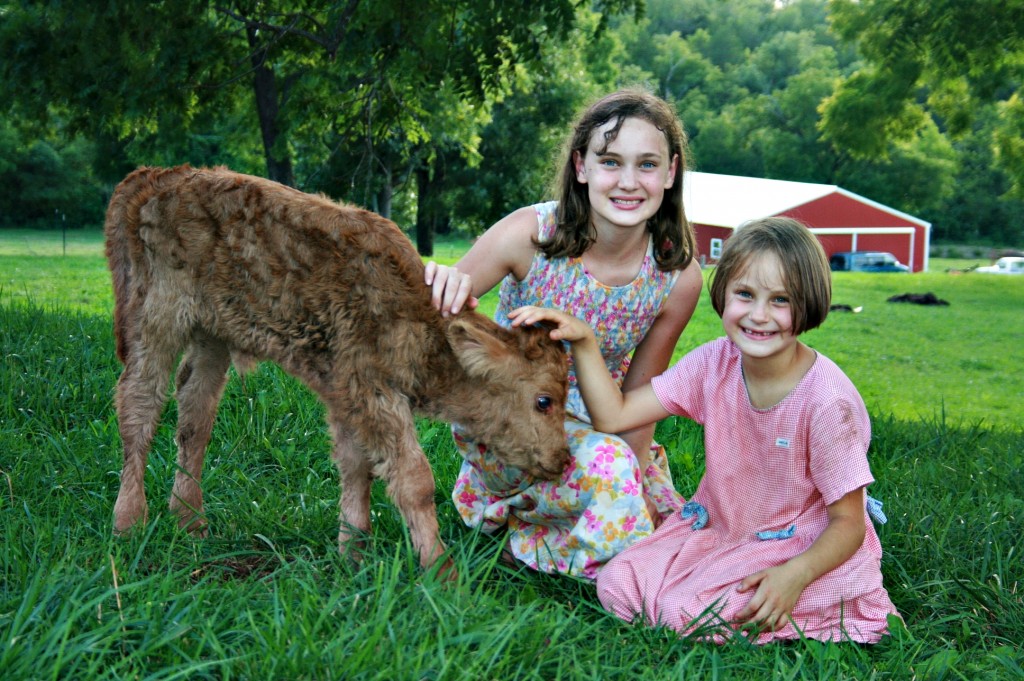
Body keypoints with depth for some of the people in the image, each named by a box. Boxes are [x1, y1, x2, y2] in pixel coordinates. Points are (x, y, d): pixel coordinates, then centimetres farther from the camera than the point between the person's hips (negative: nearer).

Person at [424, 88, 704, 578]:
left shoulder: (678, 278, -15)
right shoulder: (529, 234, -22)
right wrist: (445, 287, -39)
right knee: (606, 461, -32)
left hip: (593, 425, 4)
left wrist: (639, 487, -12)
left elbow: (637, 400, -4)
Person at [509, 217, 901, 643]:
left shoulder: (826, 400, -23)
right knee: (616, 586, -11)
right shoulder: (713, 364, -8)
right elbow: (614, 415, -7)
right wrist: (583, 340, -18)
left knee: (685, 613, -24)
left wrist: (795, 574, -33)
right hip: (716, 529, 5)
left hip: (805, 548, -5)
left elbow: (848, 523, -16)